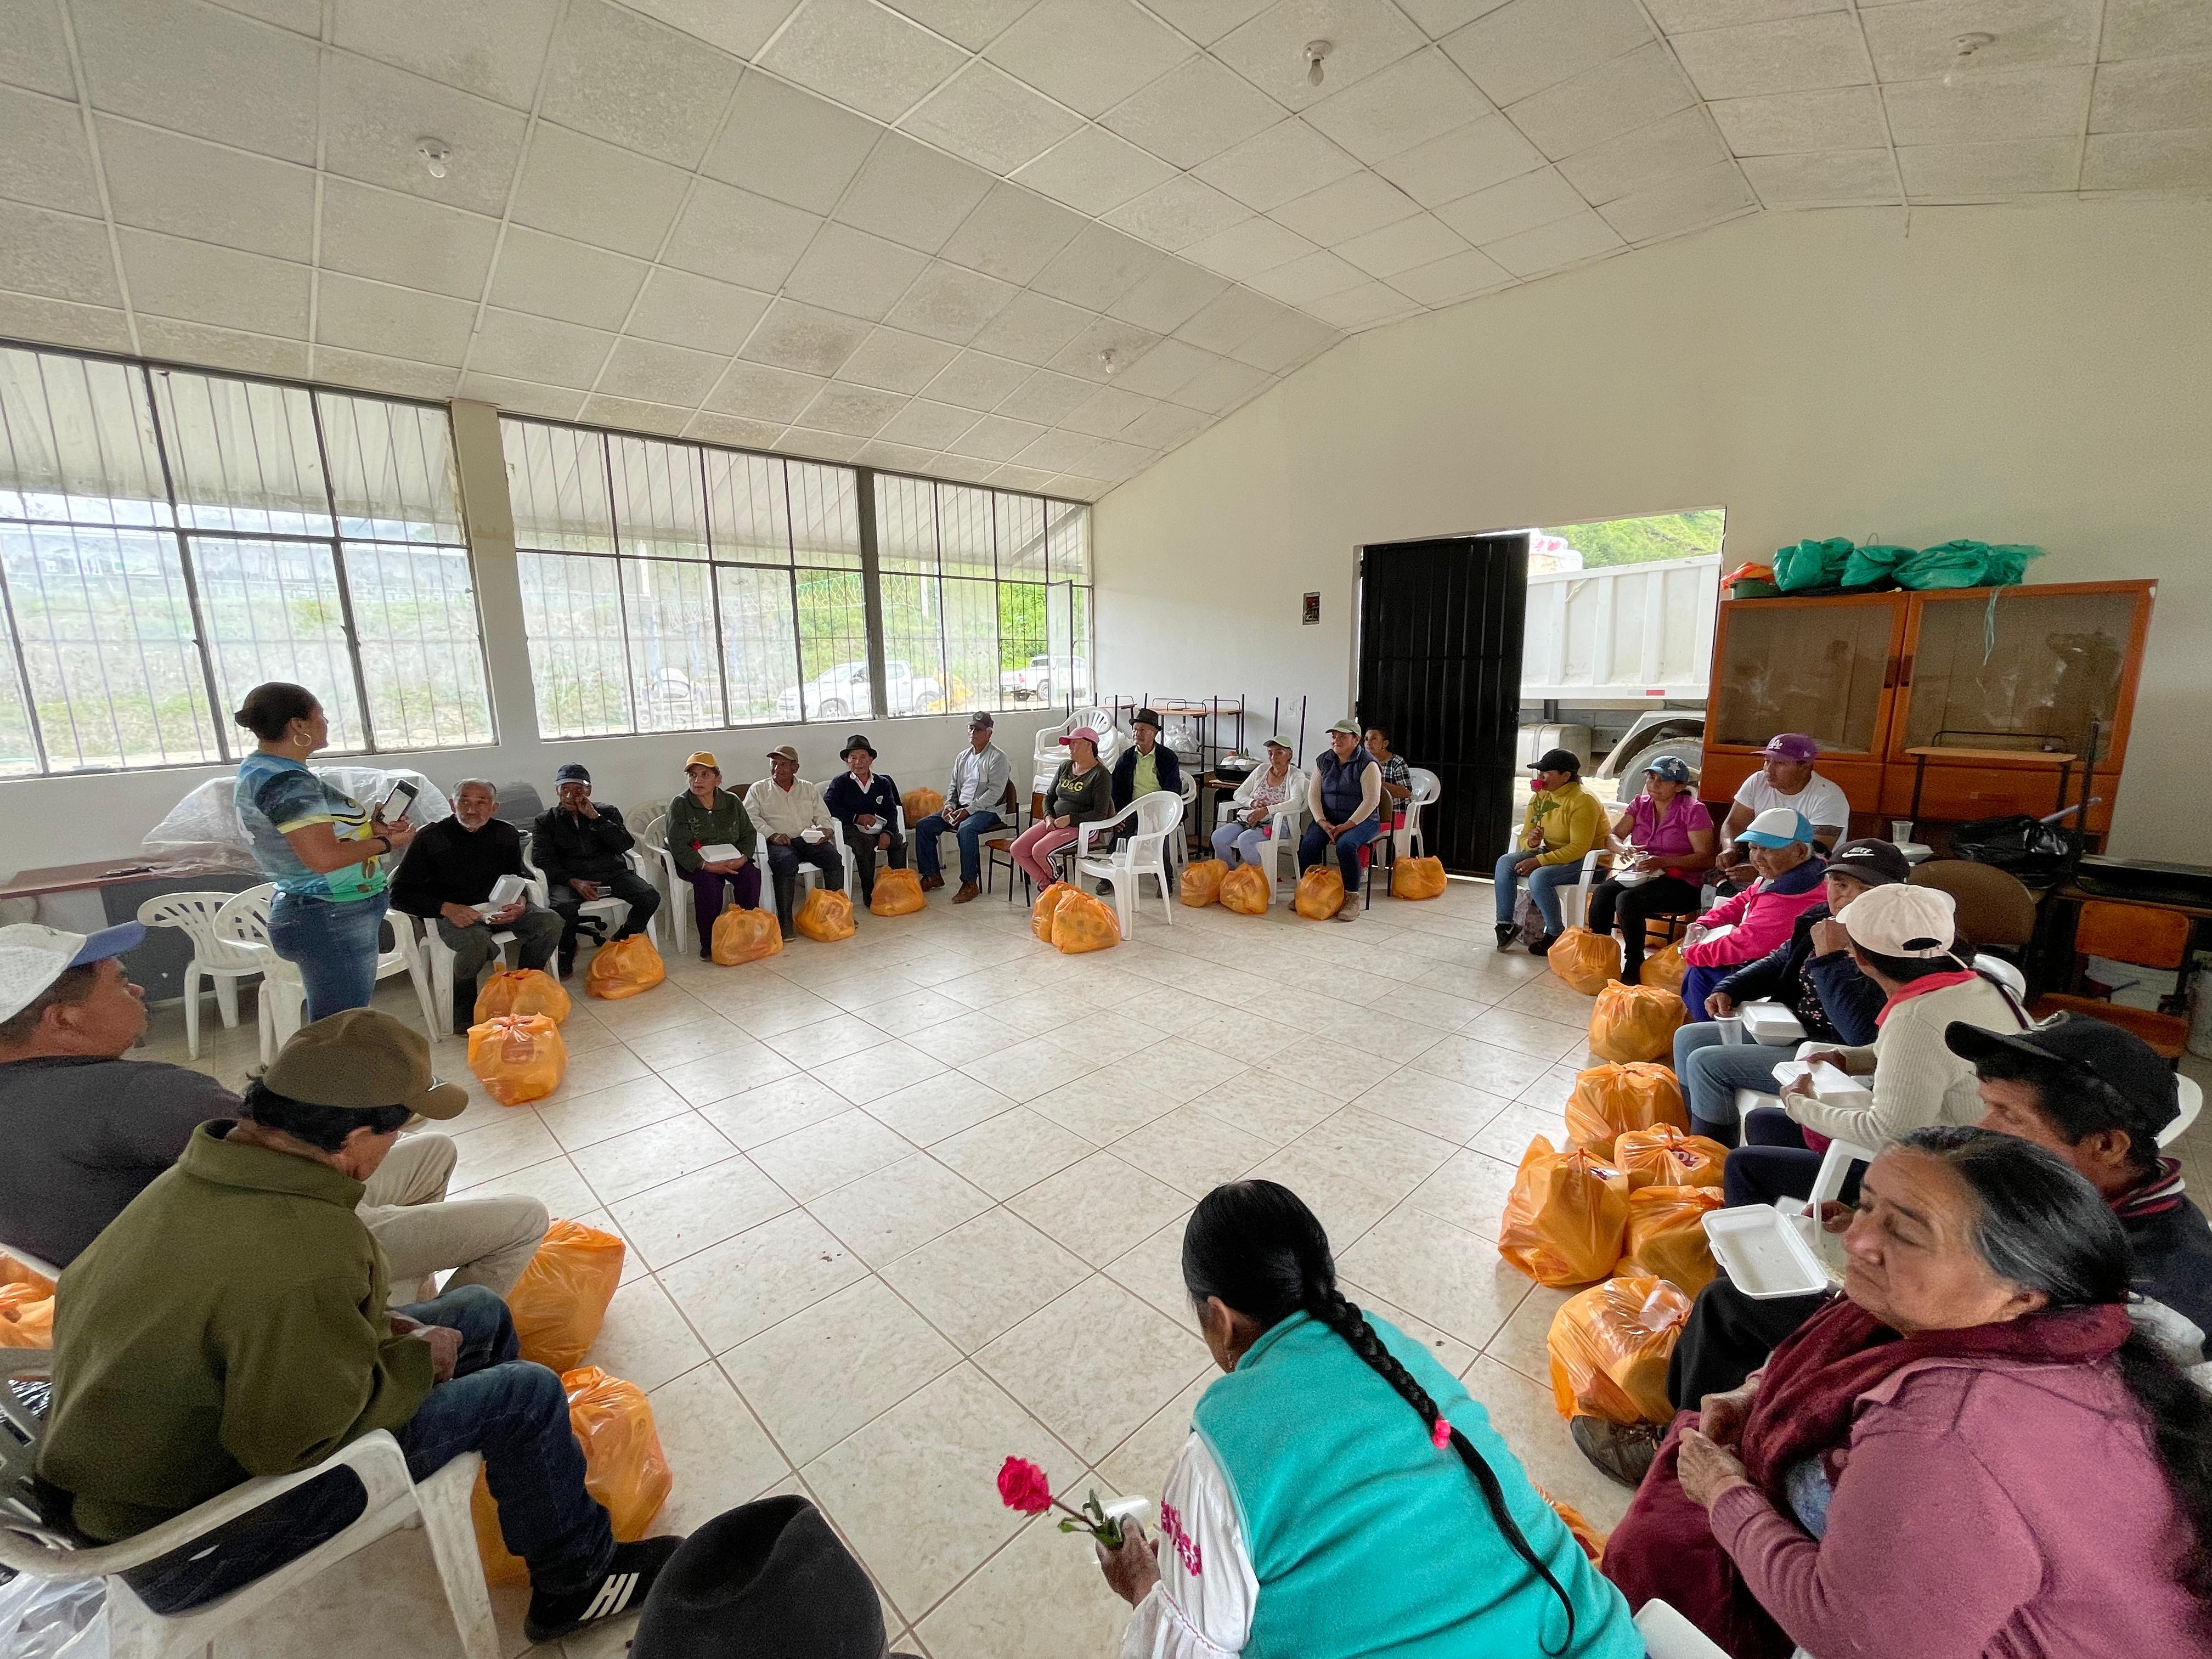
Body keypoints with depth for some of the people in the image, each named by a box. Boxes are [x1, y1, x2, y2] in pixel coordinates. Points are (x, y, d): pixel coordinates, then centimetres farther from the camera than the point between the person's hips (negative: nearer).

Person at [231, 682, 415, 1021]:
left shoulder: (257, 769, 13)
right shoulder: (287, 781, -19)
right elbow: (324, 858, -26)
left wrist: (371, 828, 9)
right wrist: (386, 843, -11)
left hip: (305, 911, 10)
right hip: (331, 920, -10)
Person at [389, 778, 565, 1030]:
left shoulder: (506, 833, 3)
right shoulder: (430, 838, -8)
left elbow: (519, 875, 18)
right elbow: (400, 893, -7)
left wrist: (521, 901, -6)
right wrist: (447, 908, -24)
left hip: (498, 908, 4)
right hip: (454, 912, -4)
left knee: (551, 923, -21)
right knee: (477, 942, -37)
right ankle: (464, 1015, -10)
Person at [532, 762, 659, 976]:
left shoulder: (608, 813, 15)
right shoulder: (545, 821, 13)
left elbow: (625, 844, -1)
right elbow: (544, 860, 1)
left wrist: (595, 817, -8)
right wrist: (573, 881, -16)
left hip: (612, 873, 2)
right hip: (569, 879, -1)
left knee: (650, 896, -23)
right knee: (563, 908, -35)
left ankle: (621, 942, 3)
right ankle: (567, 952, -1)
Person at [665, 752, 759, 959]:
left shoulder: (732, 801, 6)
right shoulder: (679, 805, -4)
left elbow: (748, 833, 6)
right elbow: (678, 846, -13)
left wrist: (743, 857, -15)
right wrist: (707, 865, -27)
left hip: (730, 860, 3)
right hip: (694, 864, -3)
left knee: (751, 874, -26)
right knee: (708, 881, -33)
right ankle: (709, 944, -23)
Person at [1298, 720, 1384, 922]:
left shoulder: (1367, 764, -9)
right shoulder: (1323, 760, 7)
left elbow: (1372, 799, -16)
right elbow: (1313, 794, 4)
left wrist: (1347, 826, -21)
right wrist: (1323, 822, -10)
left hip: (1361, 820, -4)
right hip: (1328, 818, 5)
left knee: (1345, 845, -34)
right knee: (1308, 843, -24)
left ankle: (1352, 900, -23)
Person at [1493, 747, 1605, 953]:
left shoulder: (1583, 801, -20)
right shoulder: (1540, 797, 4)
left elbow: (1579, 848, -26)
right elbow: (1524, 837, 7)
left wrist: (1538, 861, -28)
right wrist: (1531, 842, -19)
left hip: (1588, 861, -8)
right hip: (1553, 854, 8)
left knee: (1539, 877, -32)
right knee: (1505, 862, -12)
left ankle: (1556, 935, -13)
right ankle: (1504, 924, -8)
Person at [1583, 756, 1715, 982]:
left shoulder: (1693, 810, -4)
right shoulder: (1640, 804, 11)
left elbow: (1706, 859, -10)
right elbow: (1612, 837, 6)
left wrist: (1663, 862, -23)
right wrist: (1623, 849, -19)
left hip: (1680, 883, -5)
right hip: (1640, 876, 5)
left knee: (1627, 900, -33)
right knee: (1601, 893, -27)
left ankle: (1633, 968, -17)